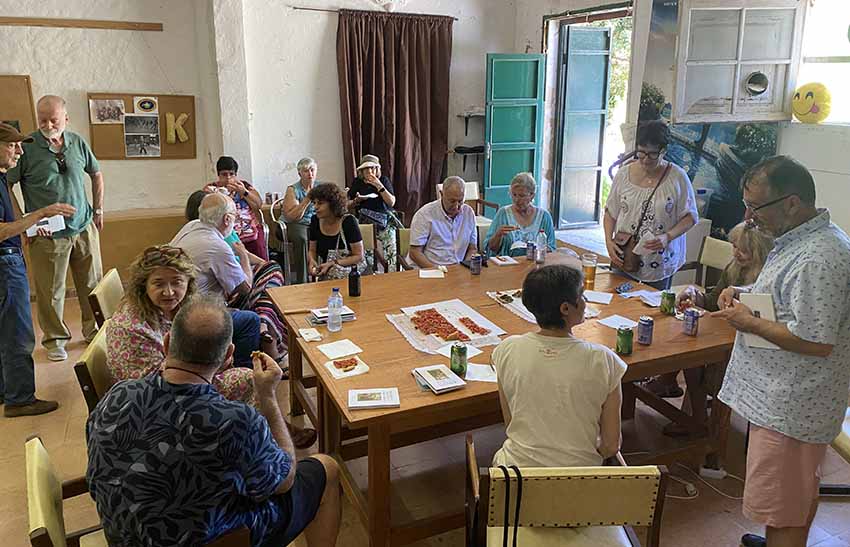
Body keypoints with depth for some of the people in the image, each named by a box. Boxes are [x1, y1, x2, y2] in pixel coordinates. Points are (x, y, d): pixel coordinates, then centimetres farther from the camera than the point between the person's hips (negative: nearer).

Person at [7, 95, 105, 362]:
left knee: (93, 285, 11)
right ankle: (55, 339, 21)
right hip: (47, 234, -3)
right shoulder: (27, 147, -8)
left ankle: (94, 331, 28)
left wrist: (98, 210, 13)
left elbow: (96, 174, 18)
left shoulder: (77, 142, 4)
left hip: (84, 228, 3)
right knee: (50, 291, 4)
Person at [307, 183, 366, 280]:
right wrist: (312, 261, -12)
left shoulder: (349, 221, -14)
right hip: (325, 272, 3)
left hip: (352, 267, -3)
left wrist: (333, 264, -21)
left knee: (335, 272, -35)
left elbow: (358, 256, -11)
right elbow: (312, 251, 13)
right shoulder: (315, 220, 1)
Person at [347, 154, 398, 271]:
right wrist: (357, 201, -7)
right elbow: (348, 205, 14)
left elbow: (391, 202, -3)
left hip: (385, 222, -1)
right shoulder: (357, 183, 11)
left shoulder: (384, 180, 8)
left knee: (391, 253, -18)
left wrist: (379, 186, -11)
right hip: (365, 224, 1)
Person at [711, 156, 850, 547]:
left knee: (779, 504, 2)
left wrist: (750, 323, -17)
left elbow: (816, 342, -28)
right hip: (789, 398, 11)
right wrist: (745, 294, 6)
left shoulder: (818, 259, -26)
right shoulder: (801, 238, 8)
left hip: (790, 408, -11)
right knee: (800, 490, 27)